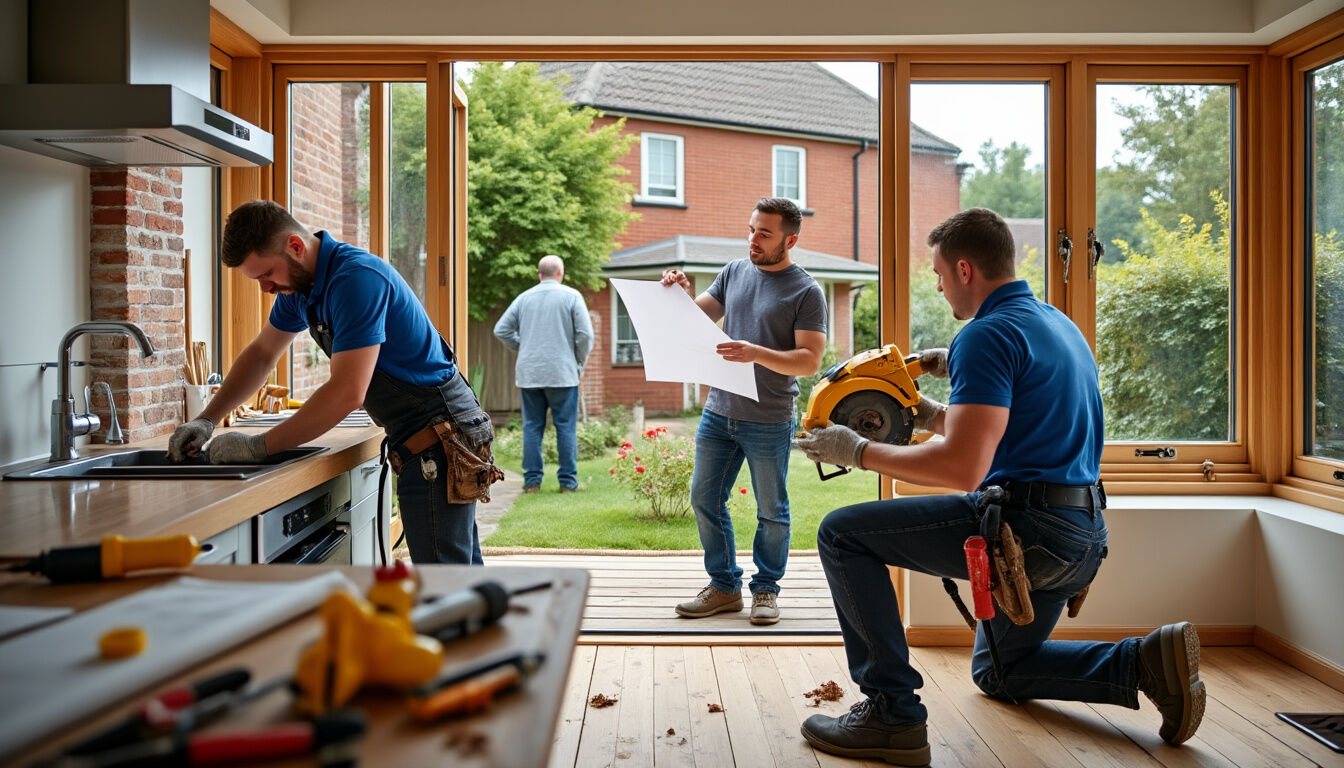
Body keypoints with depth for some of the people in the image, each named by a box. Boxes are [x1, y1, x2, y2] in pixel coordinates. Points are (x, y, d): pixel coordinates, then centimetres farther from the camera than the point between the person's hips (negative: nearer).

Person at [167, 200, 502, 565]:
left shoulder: (357, 278, -23)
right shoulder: (300, 284, 9)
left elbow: (347, 393, -28)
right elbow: (261, 353, 21)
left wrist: (259, 446, -20)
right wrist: (207, 420, 11)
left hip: (440, 439, -10)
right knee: (461, 571, 17)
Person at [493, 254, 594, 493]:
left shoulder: (524, 297, 9)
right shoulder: (571, 296, -1)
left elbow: (501, 330, 8)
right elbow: (585, 334, -7)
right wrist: (579, 362, 7)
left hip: (528, 373, 3)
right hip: (562, 373, -3)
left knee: (532, 427, 7)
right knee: (565, 427, 3)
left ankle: (532, 480, 7)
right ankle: (567, 480, 4)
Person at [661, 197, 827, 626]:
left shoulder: (806, 292, -7)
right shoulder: (734, 272, 8)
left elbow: (809, 361, -14)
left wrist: (757, 354, -28)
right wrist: (682, 295, -7)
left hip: (769, 422, -5)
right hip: (718, 413, 5)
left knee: (771, 512, 8)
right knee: (705, 499, 9)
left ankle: (766, 589, 24)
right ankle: (725, 586, 22)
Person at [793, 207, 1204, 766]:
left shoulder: (989, 333, -14)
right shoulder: (1057, 323, 17)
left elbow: (963, 469, -24)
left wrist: (859, 453, -13)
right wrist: (935, 416, 23)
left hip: (1025, 527, -10)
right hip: (1084, 538, 10)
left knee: (842, 534, -8)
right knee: (997, 672, 29)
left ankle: (892, 713, -10)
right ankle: (1146, 662, 13)